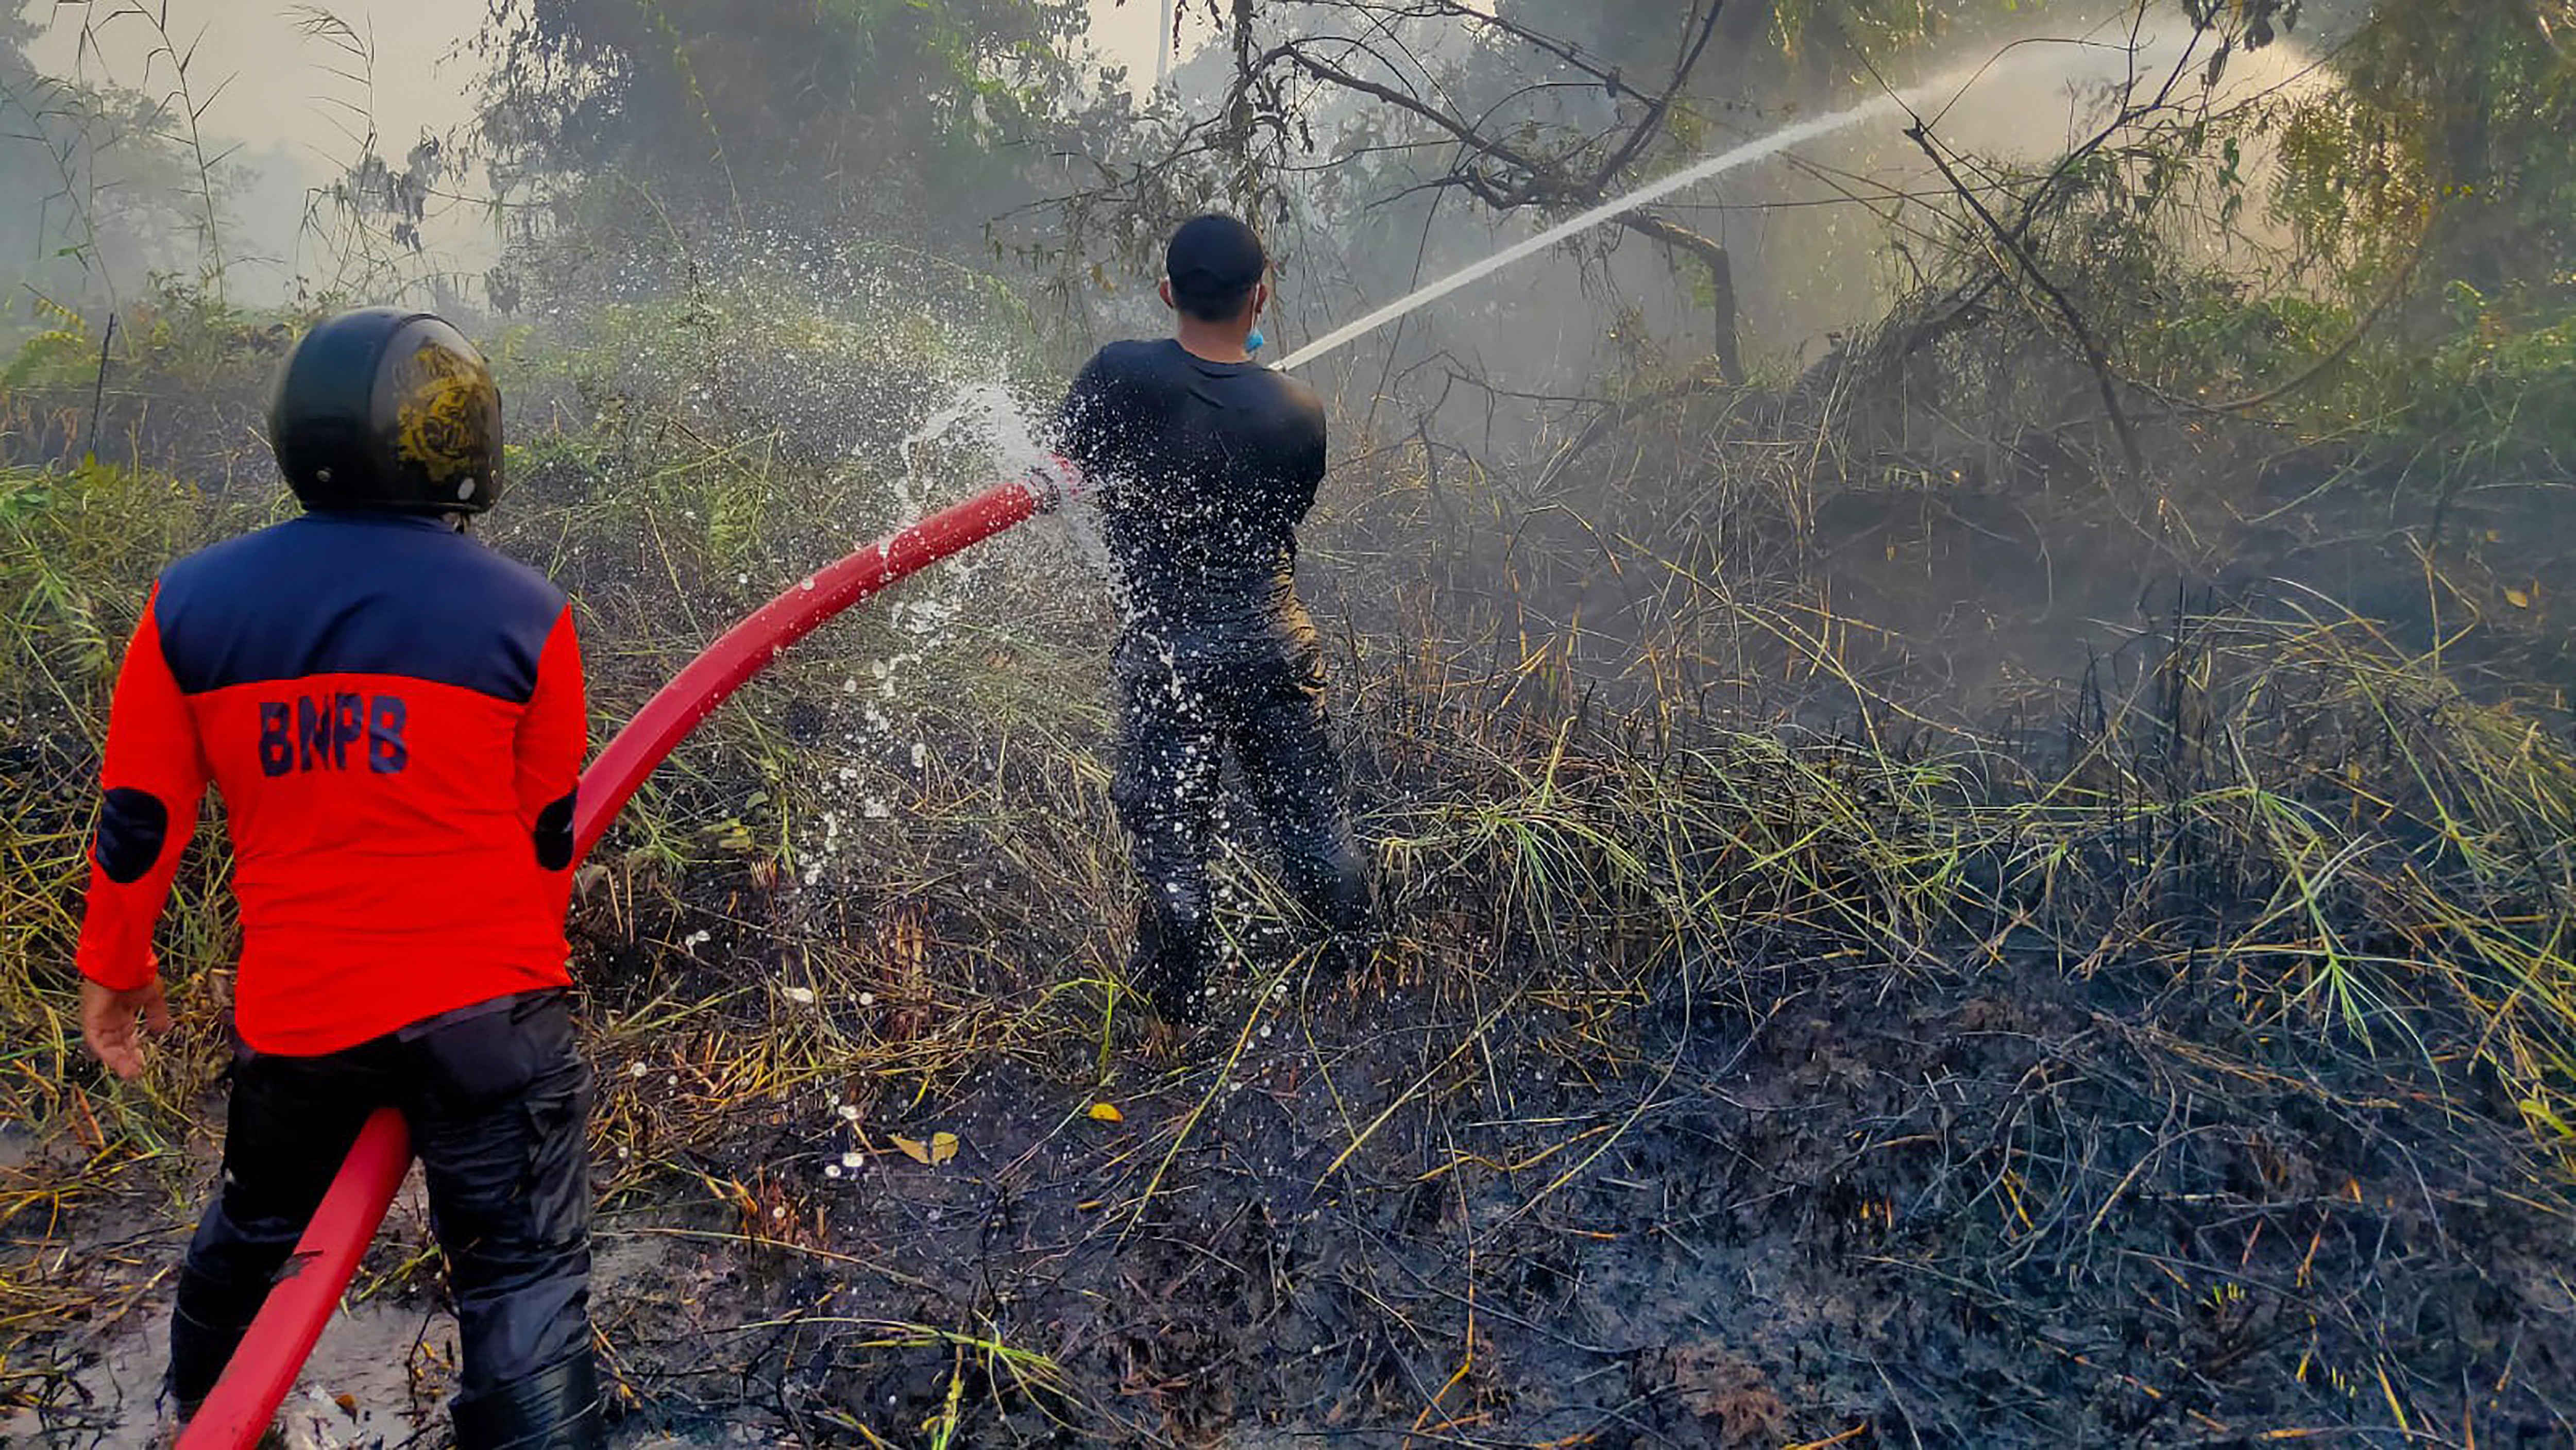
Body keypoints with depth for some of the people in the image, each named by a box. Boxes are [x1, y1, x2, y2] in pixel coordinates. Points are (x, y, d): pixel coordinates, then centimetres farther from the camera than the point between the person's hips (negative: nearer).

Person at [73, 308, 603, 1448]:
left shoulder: (190, 605, -3)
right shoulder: (524, 614, -9)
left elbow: (138, 820, 3)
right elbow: (549, 836, 1)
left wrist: (114, 967, 19)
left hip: (292, 1009, 5)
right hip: (483, 1006, -4)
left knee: (255, 1223, 30)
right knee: (522, 1274, 3)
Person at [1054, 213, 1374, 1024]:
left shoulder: (1120, 377, -16)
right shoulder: (1299, 412, -11)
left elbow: (1065, 467, 0)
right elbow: (1288, 521, 4)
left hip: (1164, 653, -1)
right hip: (1274, 644, 2)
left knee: (1169, 835, 14)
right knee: (1310, 813, 19)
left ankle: (1174, 1000, 33)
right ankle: (1350, 958, 41)